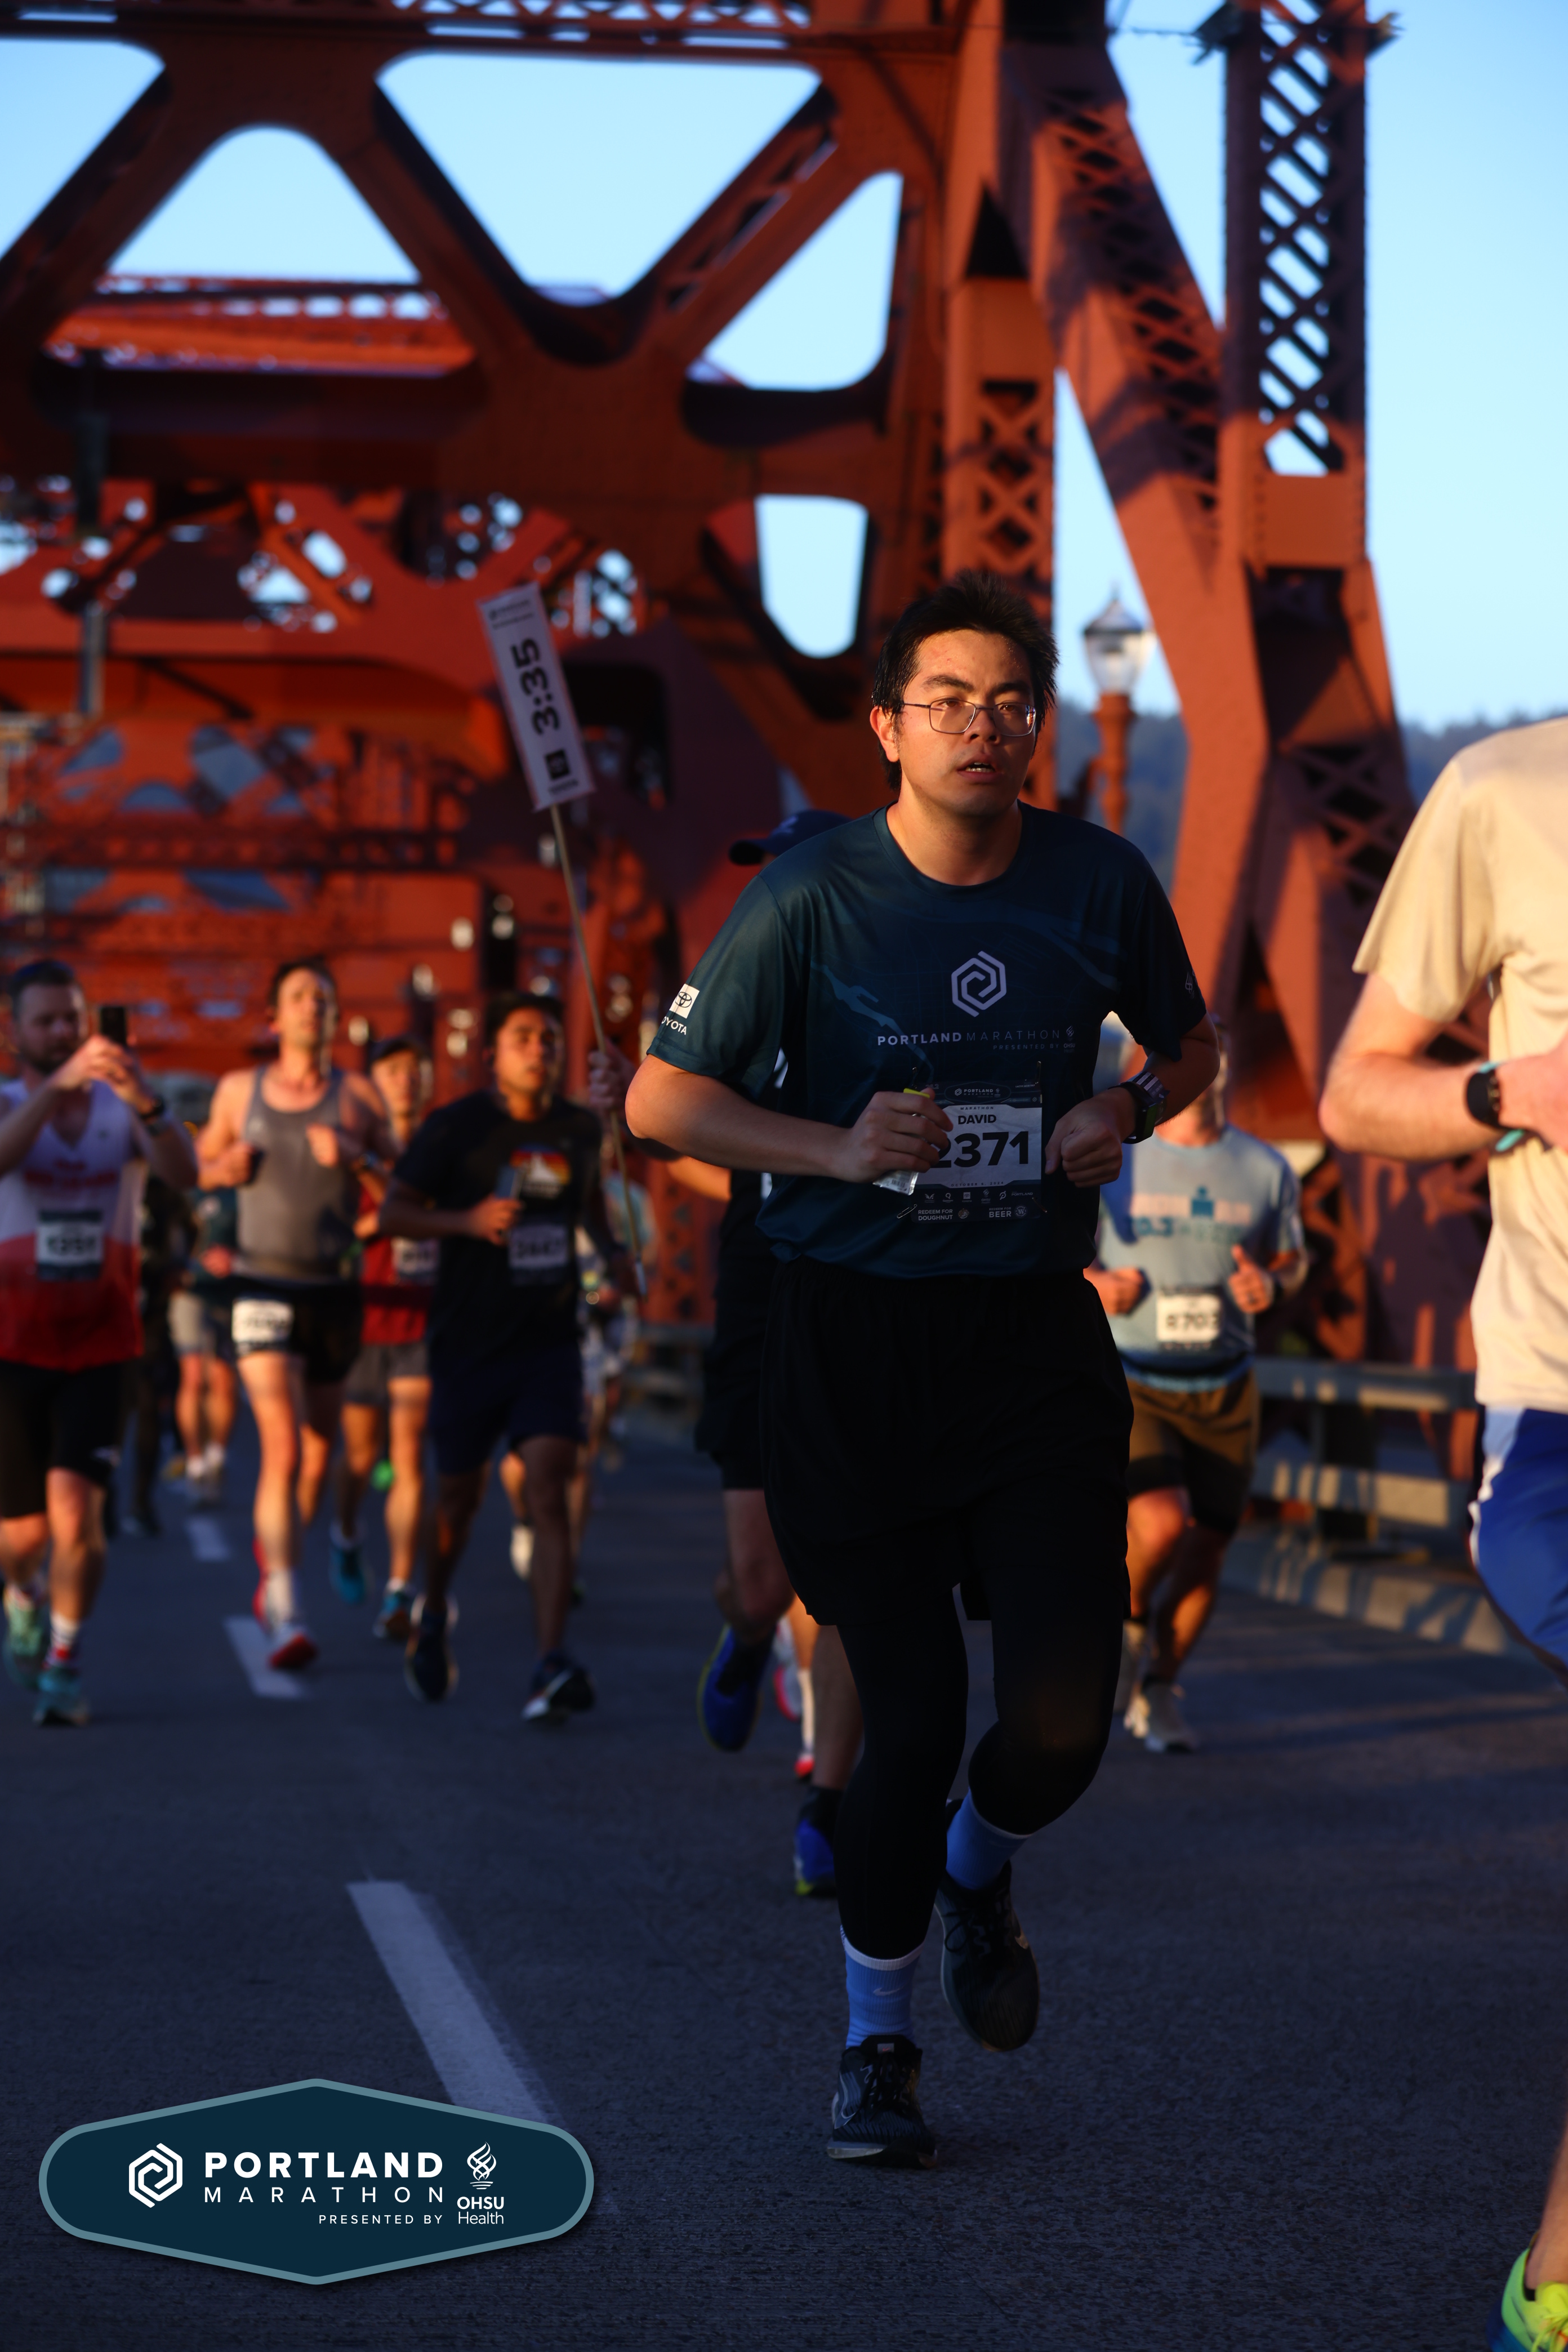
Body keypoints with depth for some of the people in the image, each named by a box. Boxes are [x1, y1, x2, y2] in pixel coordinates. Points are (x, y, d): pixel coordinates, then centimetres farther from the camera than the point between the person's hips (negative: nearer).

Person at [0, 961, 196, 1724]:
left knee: (76, 1512, -15)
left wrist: (145, 1101, -35)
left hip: (99, 1349, 0)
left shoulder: (123, 1112, 3)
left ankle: (65, 1663, 5)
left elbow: (185, 1174, -17)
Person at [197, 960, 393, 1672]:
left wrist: (356, 1158, -15)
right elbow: (200, 1163, 21)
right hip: (265, 1287, -2)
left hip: (334, 1291, 2)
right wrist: (227, 1166, -2)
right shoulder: (238, 1090, 7)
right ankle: (284, 1615, -21)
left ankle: (272, 1556, 41)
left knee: (318, 1454, 13)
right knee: (283, 1449, -17)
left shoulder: (358, 1095, 4)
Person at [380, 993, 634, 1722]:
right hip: (470, 1339, -2)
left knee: (549, 1486, -16)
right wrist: (467, 1220, -22)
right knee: (459, 1495, 10)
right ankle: (432, 1615, 41)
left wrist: (612, 1253, 10)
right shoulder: (455, 1126, -5)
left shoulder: (579, 1129, 6)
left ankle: (552, 1666, -24)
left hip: (550, 1339, 2)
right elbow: (393, 1212, -7)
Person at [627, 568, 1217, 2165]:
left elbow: (1190, 1046, 20)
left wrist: (1127, 1109, -2)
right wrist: (839, 1148, -16)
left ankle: (977, 1874, 30)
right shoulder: (811, 898, -6)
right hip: (855, 1341, -2)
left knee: (1062, 1715, -8)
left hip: (1037, 1332, 2)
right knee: (909, 1717, -3)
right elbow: (659, 1099, -2)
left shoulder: (1101, 882, 3)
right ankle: (875, 2042, 20)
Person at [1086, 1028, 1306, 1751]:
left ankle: (1158, 1690, 28)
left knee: (1205, 1554, 3)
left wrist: (1271, 1285, -9)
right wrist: (1095, 1283, -13)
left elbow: (1293, 1258, 15)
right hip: (1131, 1385, -3)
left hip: (1224, 1392, 3)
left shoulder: (1266, 1170, 2)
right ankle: (1130, 1617, 11)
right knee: (1161, 1528, -23)